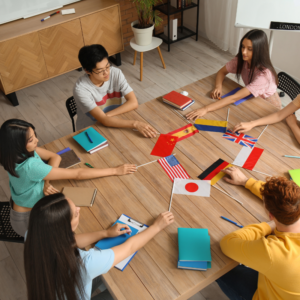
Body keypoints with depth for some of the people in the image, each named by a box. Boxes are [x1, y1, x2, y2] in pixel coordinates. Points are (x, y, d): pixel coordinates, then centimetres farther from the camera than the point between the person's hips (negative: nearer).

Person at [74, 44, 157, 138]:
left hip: (113, 125, 4)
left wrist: (107, 115, -25)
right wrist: (135, 123, -41)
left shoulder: (116, 73, -13)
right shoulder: (81, 89, -26)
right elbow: (104, 120, -32)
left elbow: (133, 103, -15)